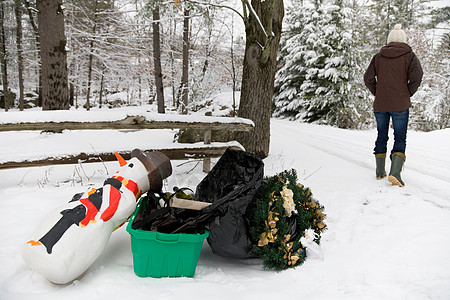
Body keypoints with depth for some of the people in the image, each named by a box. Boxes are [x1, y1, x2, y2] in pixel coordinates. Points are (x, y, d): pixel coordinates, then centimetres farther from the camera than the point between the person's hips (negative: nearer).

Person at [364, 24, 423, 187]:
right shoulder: (409, 55, 0)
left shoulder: (378, 56, 6)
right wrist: (408, 94, 2)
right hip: (400, 105, -2)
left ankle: (380, 171, 20)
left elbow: (368, 78, 1)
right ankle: (395, 172, -16)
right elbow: (416, 77, -12)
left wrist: (377, 94, 11)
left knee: (381, 136, 16)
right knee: (400, 138, 2)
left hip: (380, 105, 3)